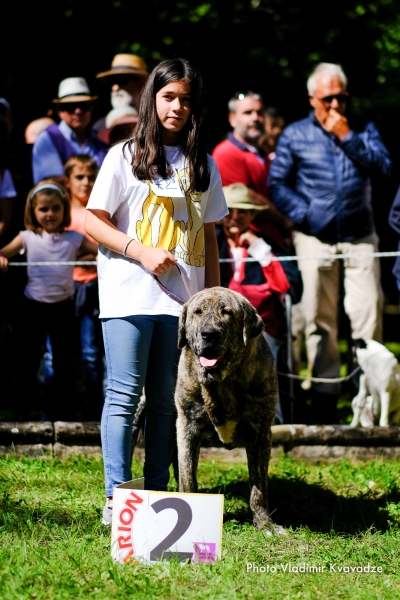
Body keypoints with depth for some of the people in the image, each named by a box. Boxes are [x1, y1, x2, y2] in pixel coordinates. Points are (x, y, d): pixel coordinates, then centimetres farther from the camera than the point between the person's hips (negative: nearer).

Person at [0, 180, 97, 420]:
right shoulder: (28, 238, -2)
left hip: (62, 306, 0)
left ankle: (63, 401, 23)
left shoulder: (74, 239, -3)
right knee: (28, 357, 9)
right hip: (34, 306, 0)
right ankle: (24, 404, 22)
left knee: (63, 357, 10)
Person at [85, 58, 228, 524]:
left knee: (168, 398, 5)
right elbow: (93, 221, 0)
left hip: (183, 298, 4)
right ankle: (117, 496, -4)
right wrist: (141, 251, -12)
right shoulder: (125, 157, 2)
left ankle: (157, 494, 10)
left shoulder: (203, 166, 14)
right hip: (130, 294, -3)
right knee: (125, 394, -5)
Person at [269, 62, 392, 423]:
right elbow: (277, 184, 5)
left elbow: (383, 167, -6)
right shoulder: (295, 135, 7)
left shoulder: (363, 131, 10)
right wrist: (304, 216, -8)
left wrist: (348, 137, -13)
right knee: (319, 318, 1)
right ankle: (325, 391, 7)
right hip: (315, 240, -1)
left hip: (359, 238, 1)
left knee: (368, 312, -7)